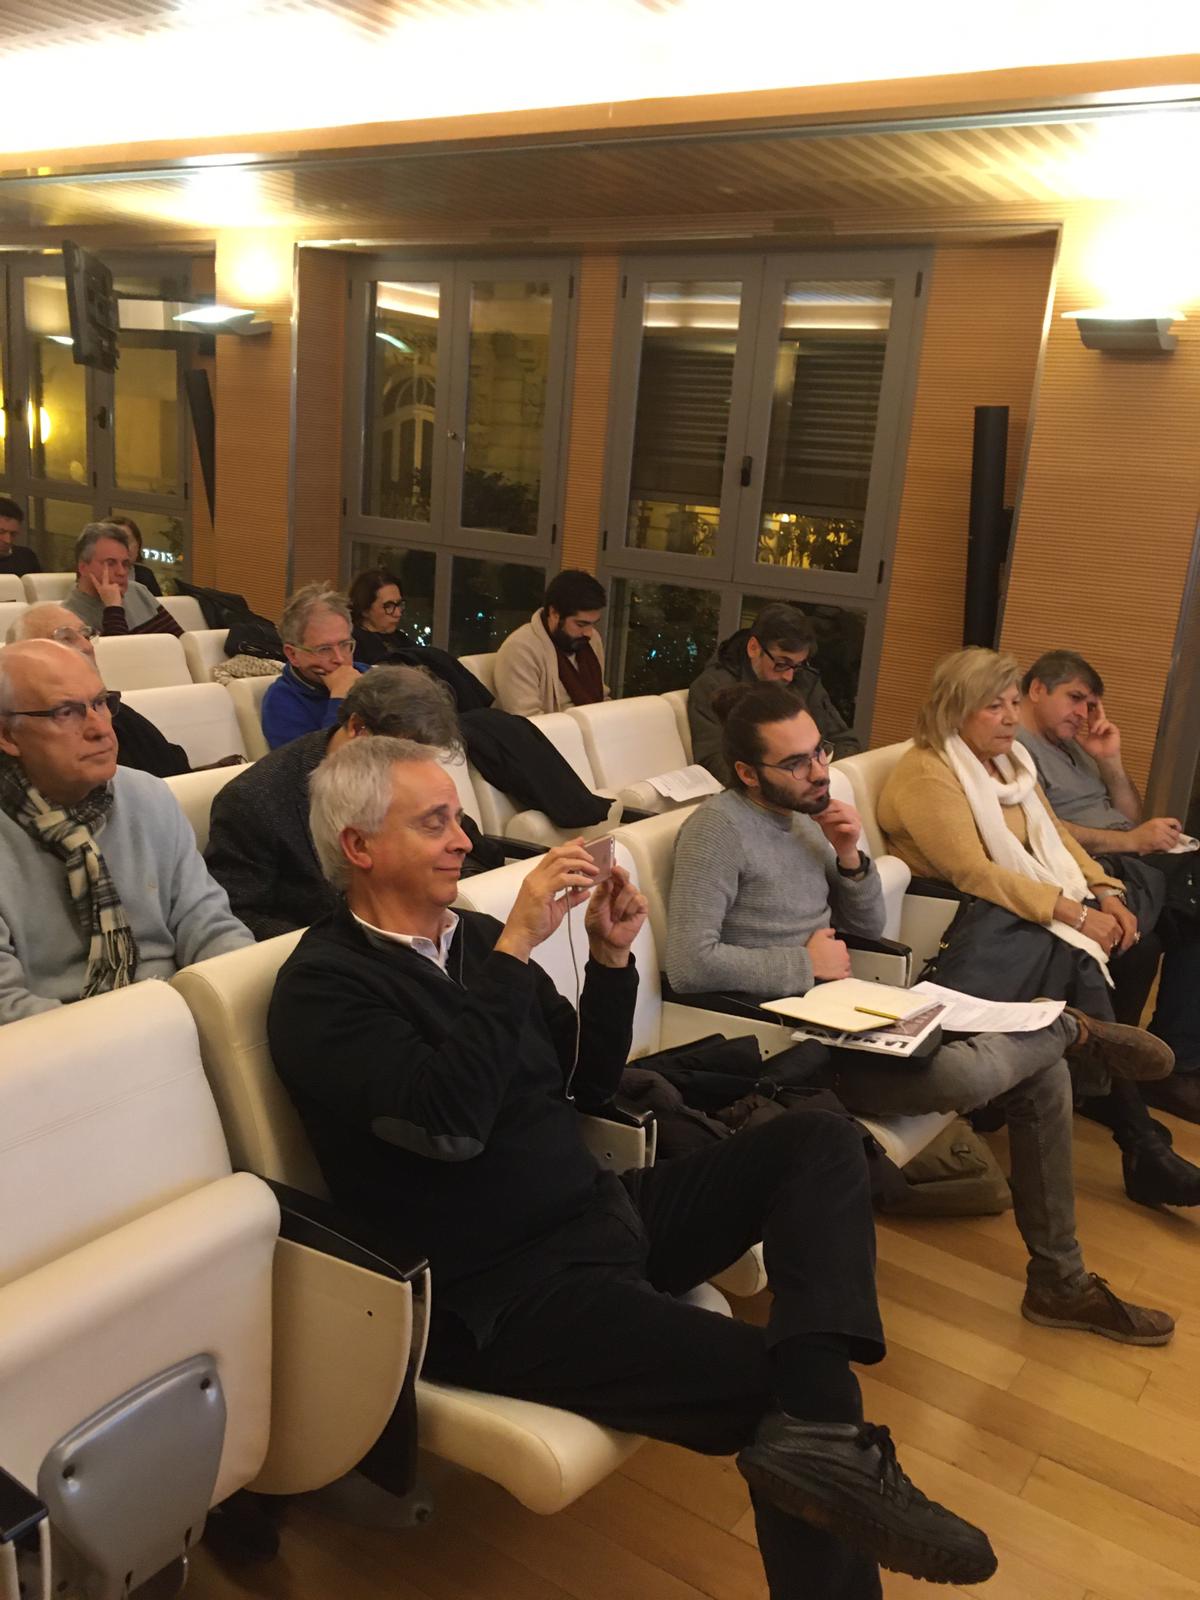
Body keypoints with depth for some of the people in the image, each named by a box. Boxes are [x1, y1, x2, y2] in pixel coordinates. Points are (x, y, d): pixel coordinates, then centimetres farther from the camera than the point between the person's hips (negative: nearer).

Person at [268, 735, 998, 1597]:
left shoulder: (474, 936, 11)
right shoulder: (323, 987, -11)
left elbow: (588, 1083, 14)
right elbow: (449, 1121, -27)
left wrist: (611, 956, -1)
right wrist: (516, 946, -26)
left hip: (601, 1211, 9)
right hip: (503, 1290, -9)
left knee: (820, 1139, -7)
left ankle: (814, 1429, -23)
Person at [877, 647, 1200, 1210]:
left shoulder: (1011, 758, 15)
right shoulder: (925, 773, -15)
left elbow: (1056, 834, 13)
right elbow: (974, 873, -22)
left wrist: (1106, 891, -6)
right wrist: (1076, 914, -24)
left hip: (1032, 903, 9)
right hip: (968, 919, -9)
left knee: (1135, 940, -11)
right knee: (1080, 958, -27)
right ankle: (1140, 1145, -19)